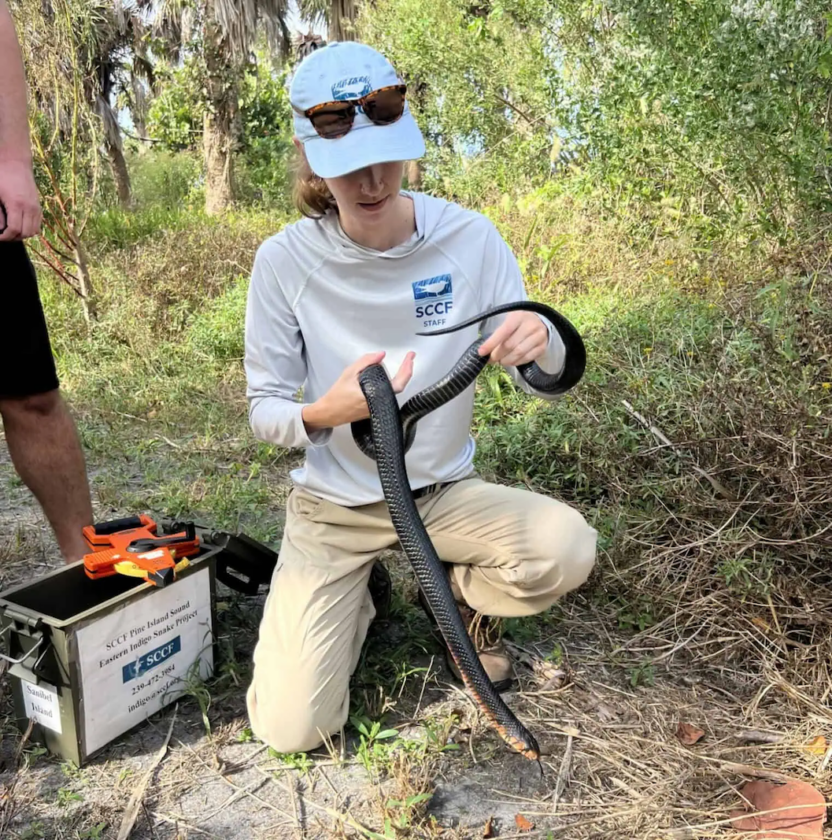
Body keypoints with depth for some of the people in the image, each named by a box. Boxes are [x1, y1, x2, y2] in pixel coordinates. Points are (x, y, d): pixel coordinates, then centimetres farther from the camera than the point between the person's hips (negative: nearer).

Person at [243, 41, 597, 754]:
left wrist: (539, 343, -30)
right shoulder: (285, 260, -14)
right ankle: (361, 597, 22)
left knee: (569, 549, -27)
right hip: (334, 504, -1)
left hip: (446, 489, 1)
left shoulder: (470, 237, -11)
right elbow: (264, 410, -7)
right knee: (290, 729, -10)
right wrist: (323, 414, -30)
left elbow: (543, 381, -5)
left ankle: (460, 593, 8)